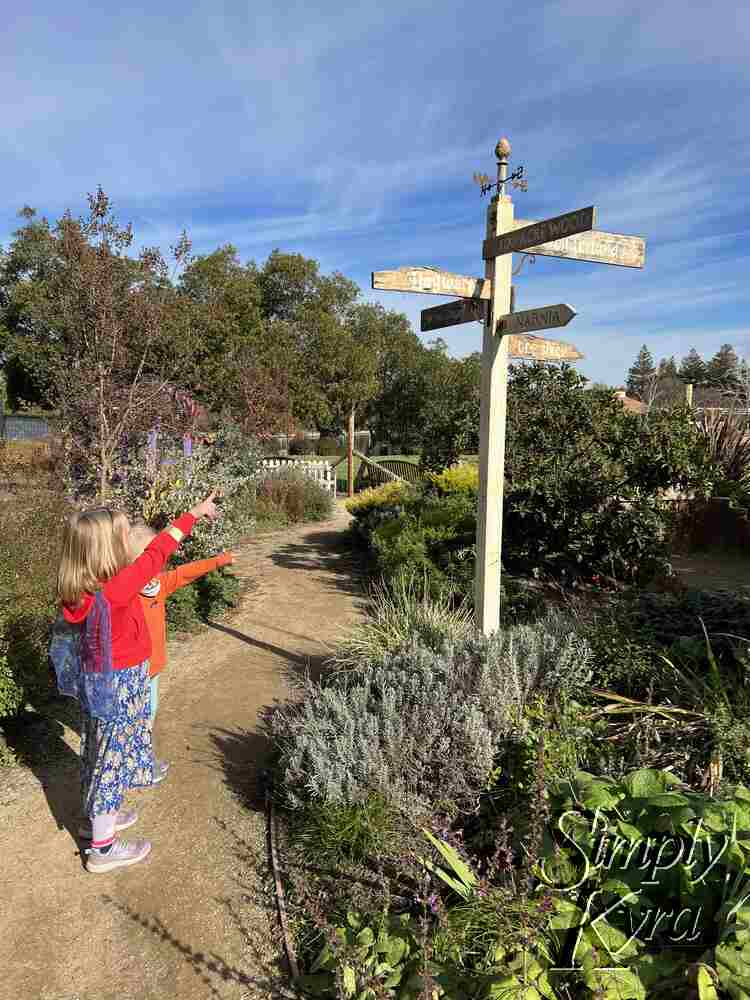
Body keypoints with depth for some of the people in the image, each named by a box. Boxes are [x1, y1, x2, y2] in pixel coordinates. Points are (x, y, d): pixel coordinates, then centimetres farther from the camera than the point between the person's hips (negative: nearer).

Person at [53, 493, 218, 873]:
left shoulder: (80, 589, -8)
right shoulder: (116, 589, -29)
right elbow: (156, 553, -21)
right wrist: (195, 513, -12)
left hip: (97, 681, 8)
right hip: (119, 686, -8)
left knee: (100, 753, 25)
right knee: (113, 756, 8)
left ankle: (97, 816, 47)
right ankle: (103, 848, 24)